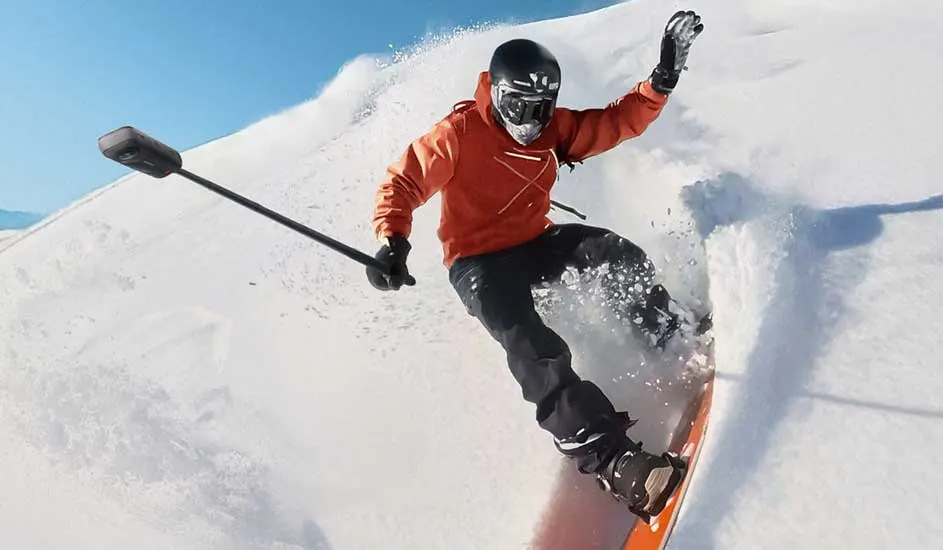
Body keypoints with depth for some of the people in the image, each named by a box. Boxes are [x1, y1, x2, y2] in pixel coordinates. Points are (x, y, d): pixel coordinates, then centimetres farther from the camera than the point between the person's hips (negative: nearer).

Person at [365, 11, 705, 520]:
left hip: (536, 244, 6)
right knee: (534, 348, -27)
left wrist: (661, 81, -17)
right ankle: (608, 458, -30)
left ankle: (673, 340, 4)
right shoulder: (457, 133, -15)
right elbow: (402, 183, -14)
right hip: (479, 263, -5)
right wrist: (392, 243, -30)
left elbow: (615, 122, -1)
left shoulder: (554, 126, 1)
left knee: (617, 253, -17)